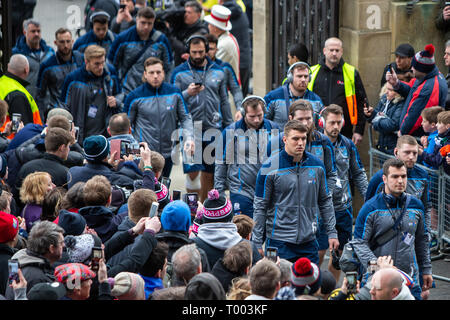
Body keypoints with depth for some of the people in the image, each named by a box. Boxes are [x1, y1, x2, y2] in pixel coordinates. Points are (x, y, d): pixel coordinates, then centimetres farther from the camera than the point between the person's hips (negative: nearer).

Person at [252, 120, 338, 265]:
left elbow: (325, 201, 15)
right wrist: (257, 243, -6)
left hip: (309, 242, 4)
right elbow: (260, 207, -4)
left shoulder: (316, 165, 5)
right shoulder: (270, 167, -7)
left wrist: (332, 232, 11)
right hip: (279, 241, -4)